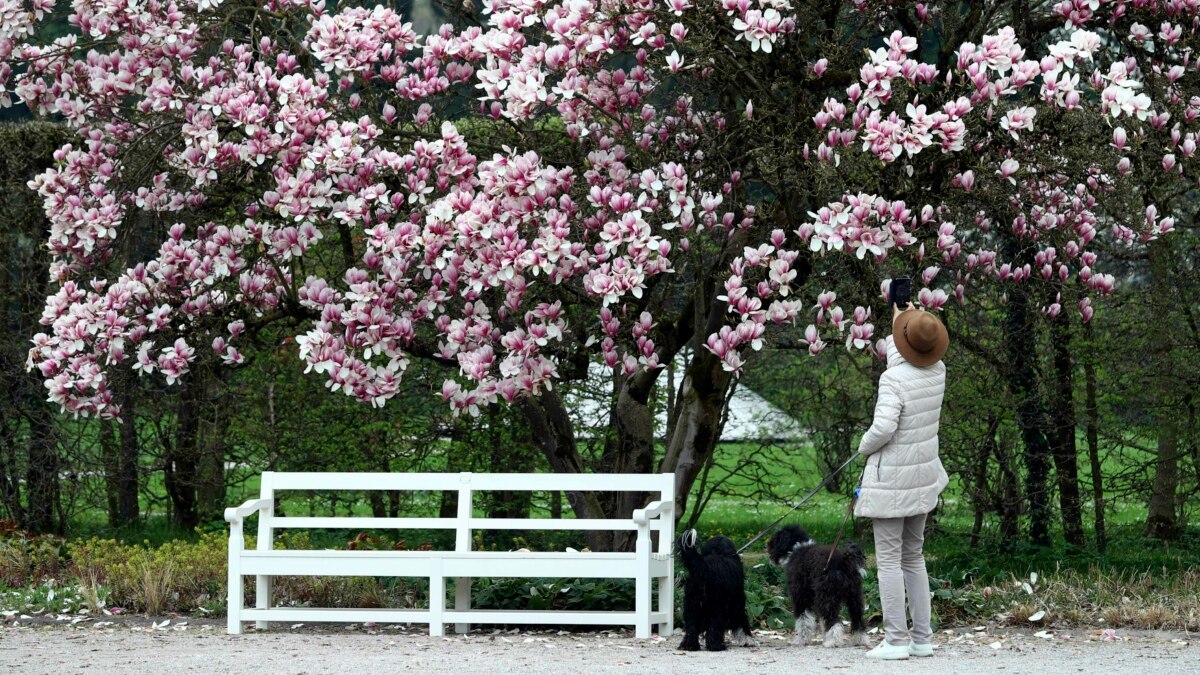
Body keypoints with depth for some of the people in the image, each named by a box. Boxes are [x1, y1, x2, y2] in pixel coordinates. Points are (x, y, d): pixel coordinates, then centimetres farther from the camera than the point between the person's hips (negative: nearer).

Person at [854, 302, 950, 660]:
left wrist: (864, 446, -8)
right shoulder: (937, 372, 0)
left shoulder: (894, 379, -21)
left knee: (888, 559, -2)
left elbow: (883, 428, -28)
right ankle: (922, 638, 15)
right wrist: (901, 319, 30)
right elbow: (901, 357, 22)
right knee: (913, 557, 16)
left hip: (891, 480, -7)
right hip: (923, 476, 7)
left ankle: (896, 640, -5)